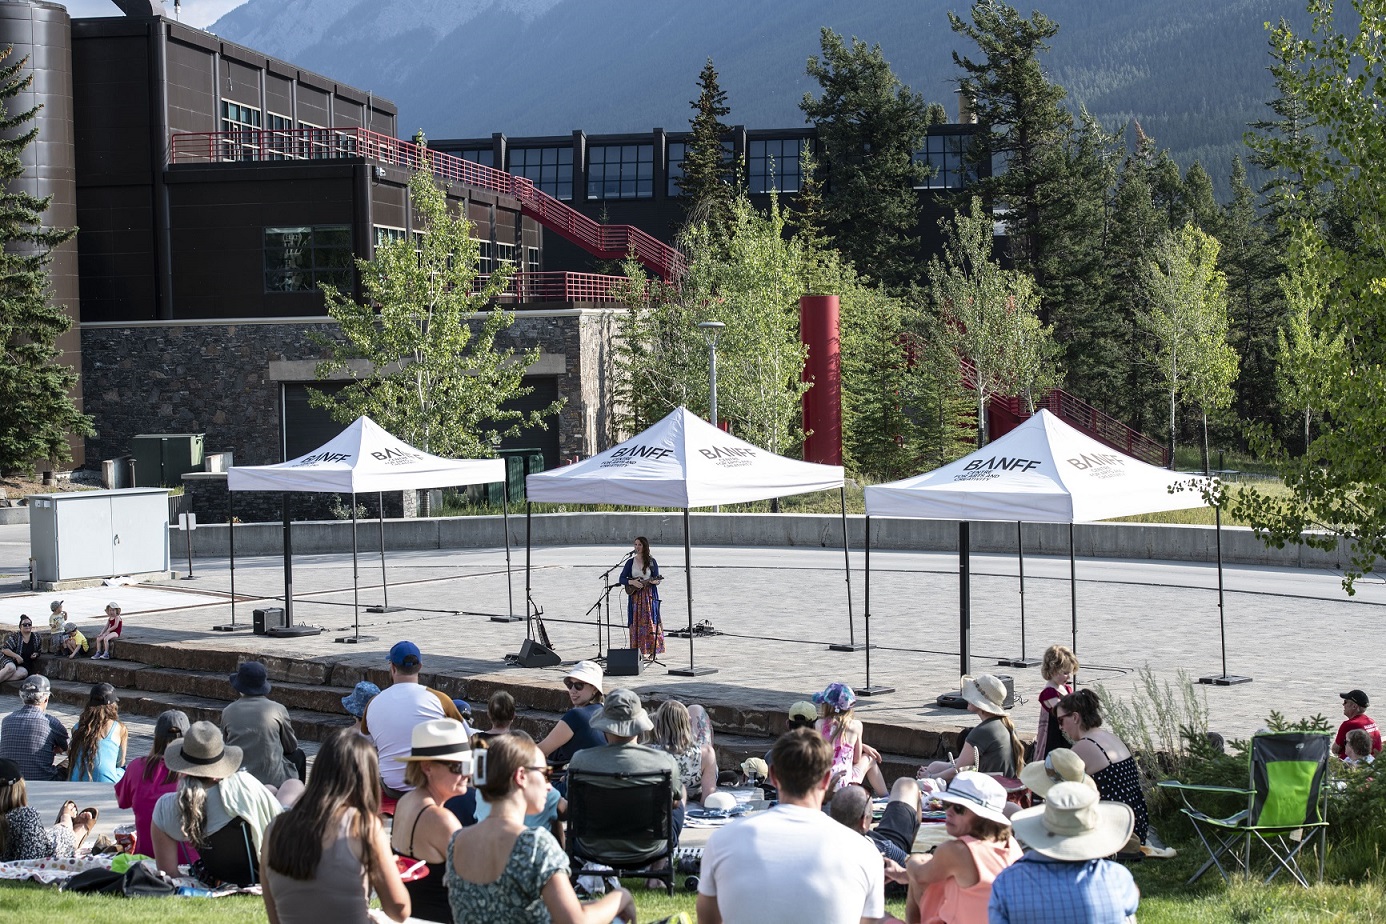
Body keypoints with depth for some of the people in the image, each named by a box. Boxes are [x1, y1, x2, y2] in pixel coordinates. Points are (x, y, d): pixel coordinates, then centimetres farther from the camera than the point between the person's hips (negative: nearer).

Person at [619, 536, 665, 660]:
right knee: (636, 623, -1)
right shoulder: (630, 562, 6)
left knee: (650, 622, -6)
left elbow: (656, 579, 3)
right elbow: (622, 579, 4)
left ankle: (650, 651, -3)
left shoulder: (651, 561, 2)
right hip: (634, 596, 2)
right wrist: (632, 582, -13)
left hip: (649, 596, -2)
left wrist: (655, 581, -20)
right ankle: (639, 651, 1)